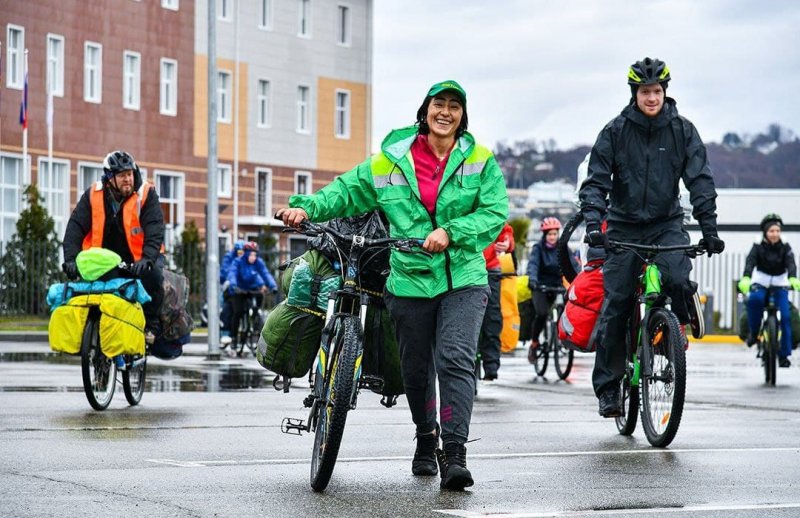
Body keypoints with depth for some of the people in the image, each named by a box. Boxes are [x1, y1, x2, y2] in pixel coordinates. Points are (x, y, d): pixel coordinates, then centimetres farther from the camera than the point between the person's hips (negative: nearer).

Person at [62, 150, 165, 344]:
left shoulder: (146, 194, -8)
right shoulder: (93, 195, -2)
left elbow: (155, 230, -18)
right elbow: (75, 227, -8)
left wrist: (147, 258, -36)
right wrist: (71, 259, -24)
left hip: (139, 257, -2)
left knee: (153, 275, -31)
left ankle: (151, 324, -12)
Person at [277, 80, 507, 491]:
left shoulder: (481, 162, 2)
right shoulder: (391, 161, 6)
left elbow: (495, 213, -6)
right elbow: (347, 190, 11)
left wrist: (450, 232, -20)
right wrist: (307, 208, -5)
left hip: (463, 280, -2)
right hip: (410, 282, 2)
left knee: (455, 361, -18)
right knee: (416, 370, 11)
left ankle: (454, 454, -20)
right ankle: (426, 440, 35)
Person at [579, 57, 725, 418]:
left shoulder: (682, 131, -3)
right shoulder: (615, 131, -5)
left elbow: (700, 181, -6)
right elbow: (595, 181, -8)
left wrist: (709, 228, -16)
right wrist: (593, 223, -23)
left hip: (666, 223, 0)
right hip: (624, 225, 0)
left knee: (677, 278, -29)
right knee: (615, 305, -4)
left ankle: (686, 313, 6)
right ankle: (607, 386, 5)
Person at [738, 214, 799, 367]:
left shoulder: (785, 247, -8)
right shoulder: (758, 246, -11)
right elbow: (750, 262, -26)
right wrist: (745, 279, -46)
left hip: (780, 285, 1)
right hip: (761, 283, -1)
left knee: (785, 317, -15)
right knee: (754, 299, -35)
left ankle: (784, 355, -5)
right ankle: (754, 332, -12)